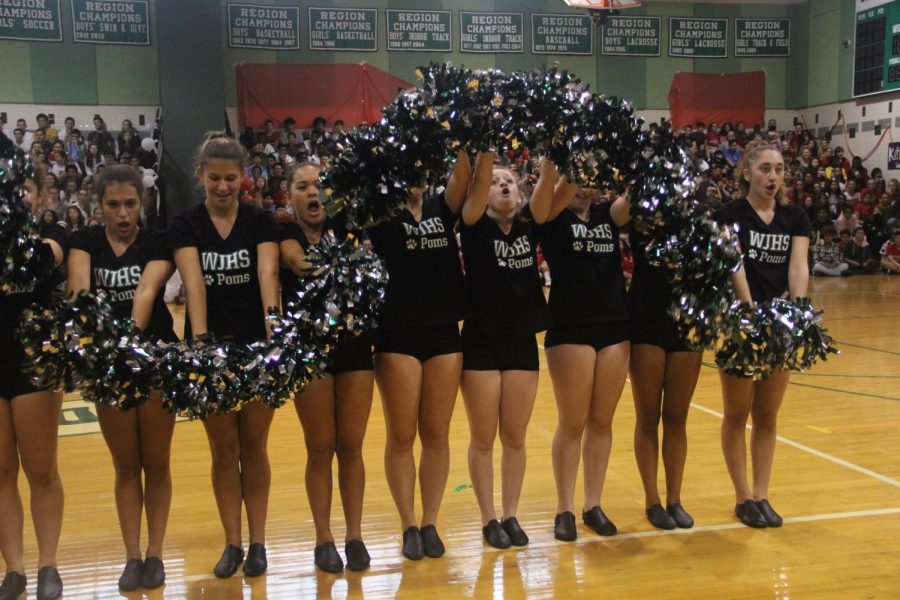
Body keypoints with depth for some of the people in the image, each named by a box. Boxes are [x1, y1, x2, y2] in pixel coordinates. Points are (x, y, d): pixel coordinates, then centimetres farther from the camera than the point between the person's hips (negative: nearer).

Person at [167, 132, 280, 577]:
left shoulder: (261, 222, -3)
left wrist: (274, 329, -34)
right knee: (223, 450, 8)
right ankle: (232, 543, 19)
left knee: (254, 446, 8)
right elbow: (193, 283, -17)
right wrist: (200, 338, -32)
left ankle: (257, 542, 18)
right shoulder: (185, 226, -3)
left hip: (256, 346, 0)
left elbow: (267, 275, -18)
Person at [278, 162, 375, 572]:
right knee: (320, 448, 4)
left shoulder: (344, 228, 7)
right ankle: (324, 540, 15)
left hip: (354, 345, 2)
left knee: (351, 446, 6)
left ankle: (355, 537, 17)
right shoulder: (285, 235, 0)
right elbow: (299, 261, -21)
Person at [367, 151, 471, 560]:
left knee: (437, 435, 8)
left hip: (444, 334, 3)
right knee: (401, 436, 3)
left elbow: (463, 175, -6)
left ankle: (430, 524, 19)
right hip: (397, 336, -3)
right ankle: (409, 527, 16)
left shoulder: (442, 208, 7)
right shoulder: (382, 214, 2)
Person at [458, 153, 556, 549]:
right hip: (481, 345, -3)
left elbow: (547, 180, -9)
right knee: (483, 439, 5)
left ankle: (511, 516, 22)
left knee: (515, 438, 11)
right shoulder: (475, 226, -4)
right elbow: (478, 178, -19)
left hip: (522, 345, 3)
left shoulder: (530, 225, 4)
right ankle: (489, 520, 17)